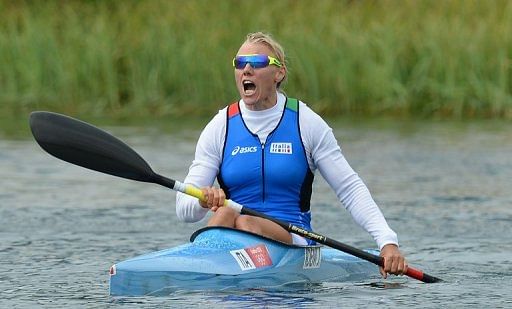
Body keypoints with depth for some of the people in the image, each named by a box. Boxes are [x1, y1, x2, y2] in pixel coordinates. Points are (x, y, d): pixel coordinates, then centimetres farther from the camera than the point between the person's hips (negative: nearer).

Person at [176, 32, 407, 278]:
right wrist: (203, 200, -24)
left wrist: (387, 241, -11)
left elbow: (350, 189, 2)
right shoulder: (220, 128, 6)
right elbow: (183, 209, 1)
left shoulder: (305, 123, 3)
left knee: (244, 221, -32)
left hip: (296, 242, -1)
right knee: (225, 212, -32)